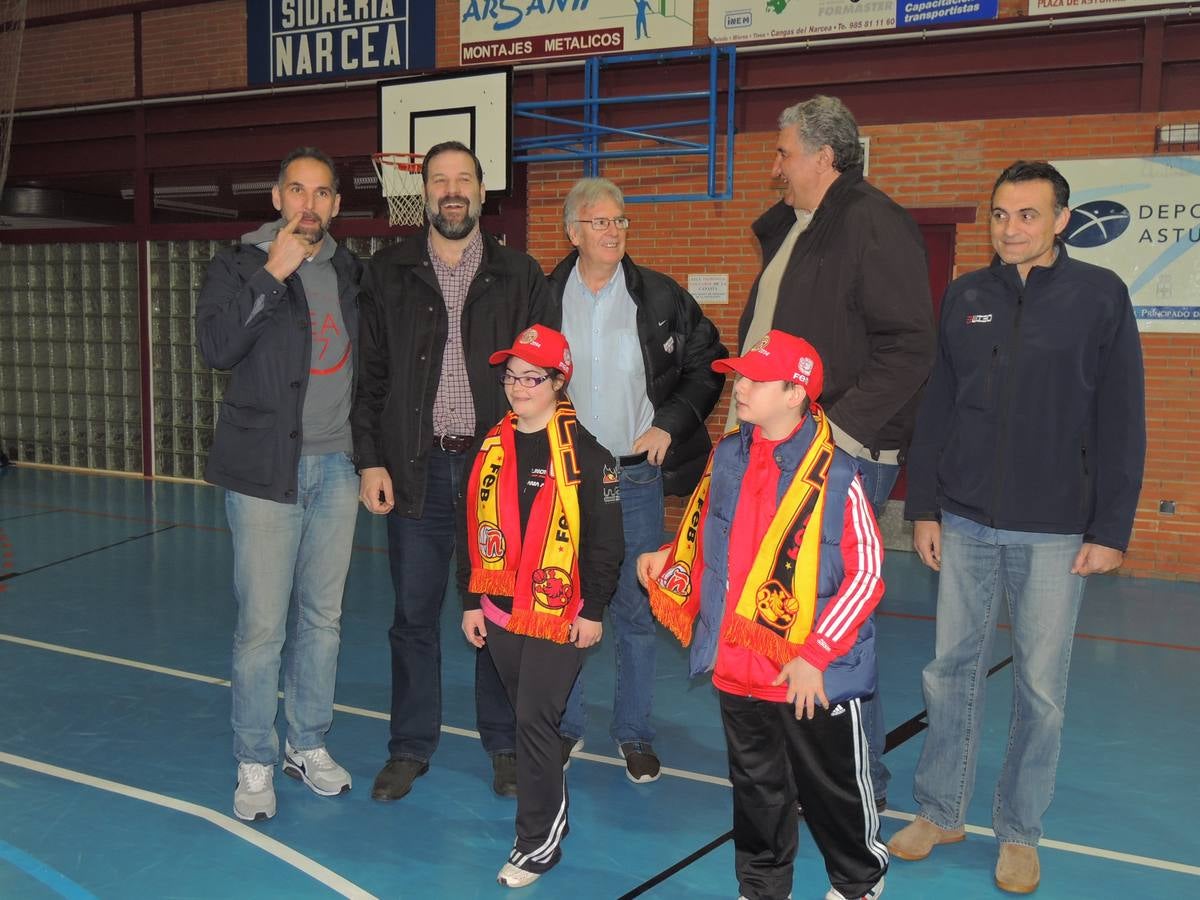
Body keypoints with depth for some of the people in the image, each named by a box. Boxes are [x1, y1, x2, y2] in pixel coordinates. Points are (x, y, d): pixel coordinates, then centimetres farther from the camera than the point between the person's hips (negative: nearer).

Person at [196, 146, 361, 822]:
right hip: (267, 468, -4)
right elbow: (217, 347, -19)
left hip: (337, 466, 4)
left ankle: (309, 744, 27)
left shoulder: (351, 271, 10)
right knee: (263, 624, -3)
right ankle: (255, 762, 13)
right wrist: (272, 274, -22)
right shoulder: (241, 266, -3)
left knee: (324, 616, 12)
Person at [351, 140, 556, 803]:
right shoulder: (388, 274, 7)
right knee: (415, 612, 7)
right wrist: (370, 461, -1)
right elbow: (370, 375, 7)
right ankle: (410, 747, 21)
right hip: (416, 467, 1)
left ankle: (504, 745, 21)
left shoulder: (520, 276, 5)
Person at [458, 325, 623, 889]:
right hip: (500, 610, 6)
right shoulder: (493, 447, 7)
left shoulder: (585, 453, -9)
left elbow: (605, 540, -8)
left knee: (535, 720, -6)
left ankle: (538, 840, 5)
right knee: (529, 718, 16)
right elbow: (472, 529, 12)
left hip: (560, 615, -5)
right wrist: (471, 601, 10)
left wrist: (593, 610, -9)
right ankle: (548, 809, 32)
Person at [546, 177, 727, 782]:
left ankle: (634, 733, 19)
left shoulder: (661, 297, 2)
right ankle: (564, 725, 23)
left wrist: (670, 424, -2)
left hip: (637, 475, 0)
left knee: (636, 611, 5)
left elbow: (706, 364, 8)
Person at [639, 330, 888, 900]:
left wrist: (814, 655, -18)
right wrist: (668, 559, 1)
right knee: (756, 788, 19)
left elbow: (866, 571, -15)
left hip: (815, 677, -5)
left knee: (834, 788, 14)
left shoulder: (835, 473, -15)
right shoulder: (727, 457, 2)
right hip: (736, 669, 5)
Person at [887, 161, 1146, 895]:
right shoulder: (964, 297, 5)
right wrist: (924, 508, 5)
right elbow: (935, 413, 8)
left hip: (1055, 532, -2)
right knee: (953, 670, 9)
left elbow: (1121, 422, -4)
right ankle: (940, 812, 25)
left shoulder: (1100, 296, -4)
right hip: (966, 524, 3)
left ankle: (1020, 833, 21)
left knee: (1042, 687, 6)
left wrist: (1111, 528, -7)